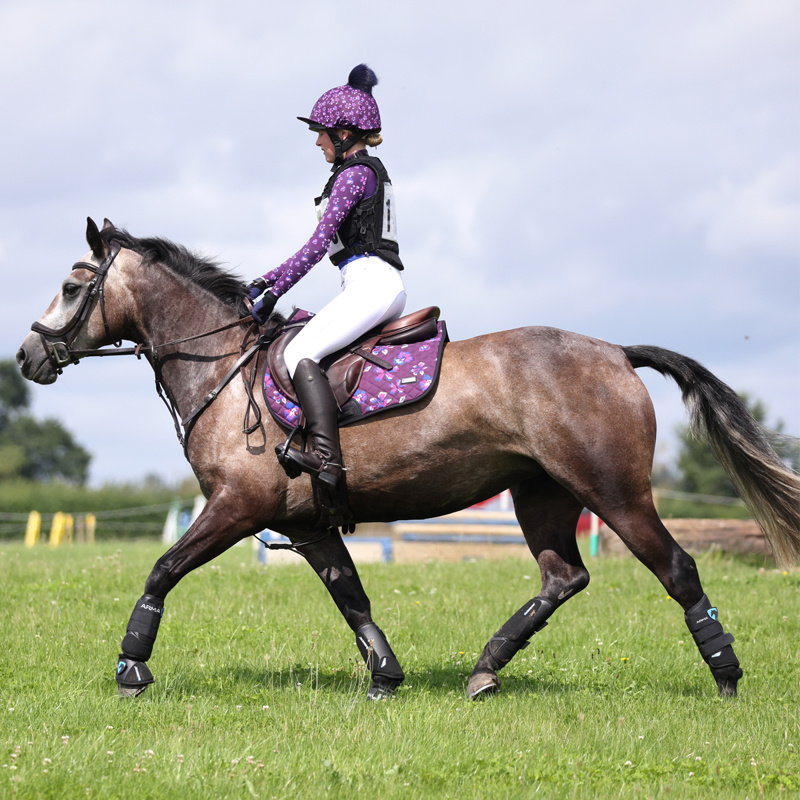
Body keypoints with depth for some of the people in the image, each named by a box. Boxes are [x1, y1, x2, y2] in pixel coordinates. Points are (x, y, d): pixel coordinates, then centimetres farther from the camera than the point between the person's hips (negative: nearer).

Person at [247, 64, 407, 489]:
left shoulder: (355, 173, -6)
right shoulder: (367, 171, 24)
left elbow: (318, 243, -12)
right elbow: (324, 243, 26)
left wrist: (274, 292, -10)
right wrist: (267, 281, 23)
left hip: (371, 280, -11)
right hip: (380, 284, 11)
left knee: (300, 352, -23)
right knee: (307, 349, 17)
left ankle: (326, 457, -37)